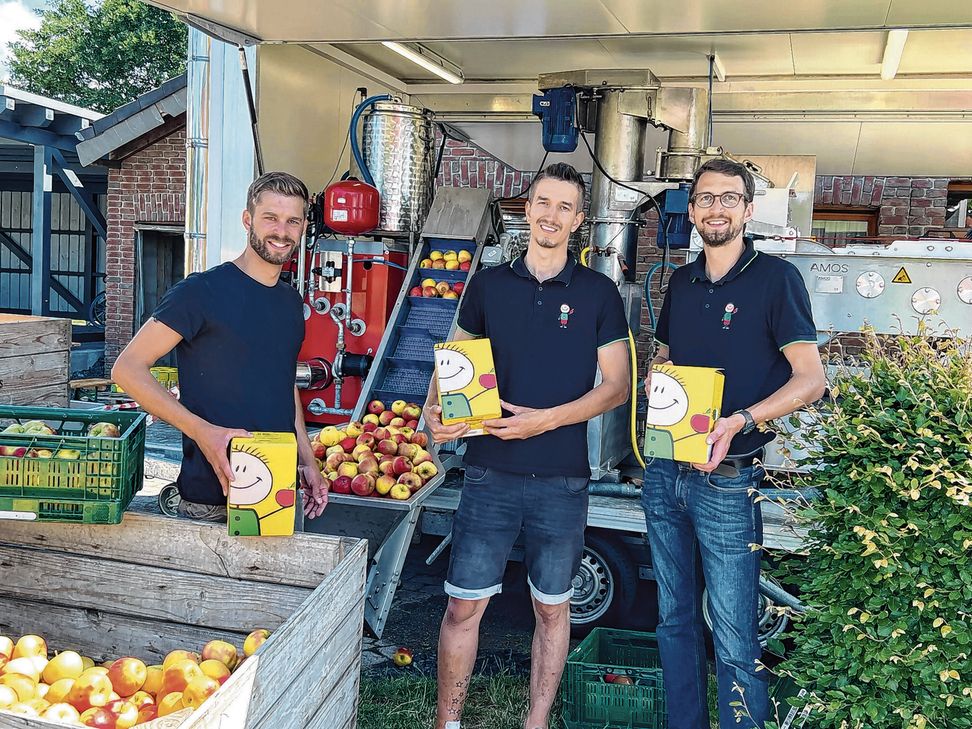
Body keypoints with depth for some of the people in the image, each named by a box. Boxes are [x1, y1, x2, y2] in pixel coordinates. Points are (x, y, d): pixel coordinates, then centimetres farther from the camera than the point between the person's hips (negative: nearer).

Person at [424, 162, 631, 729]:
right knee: (464, 606, 2)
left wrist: (546, 419, -13)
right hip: (490, 472, 1)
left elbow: (617, 385, -1)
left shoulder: (598, 292, 2)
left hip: (562, 479, 0)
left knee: (552, 608, 12)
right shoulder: (488, 284, 6)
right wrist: (436, 409, -7)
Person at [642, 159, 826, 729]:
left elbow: (811, 379, -9)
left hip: (727, 482, -6)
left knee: (733, 639, -2)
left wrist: (738, 421, -23)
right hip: (664, 471, 6)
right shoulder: (682, 282, 12)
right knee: (675, 619, 16)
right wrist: (656, 380, 0)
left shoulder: (776, 278, -6)